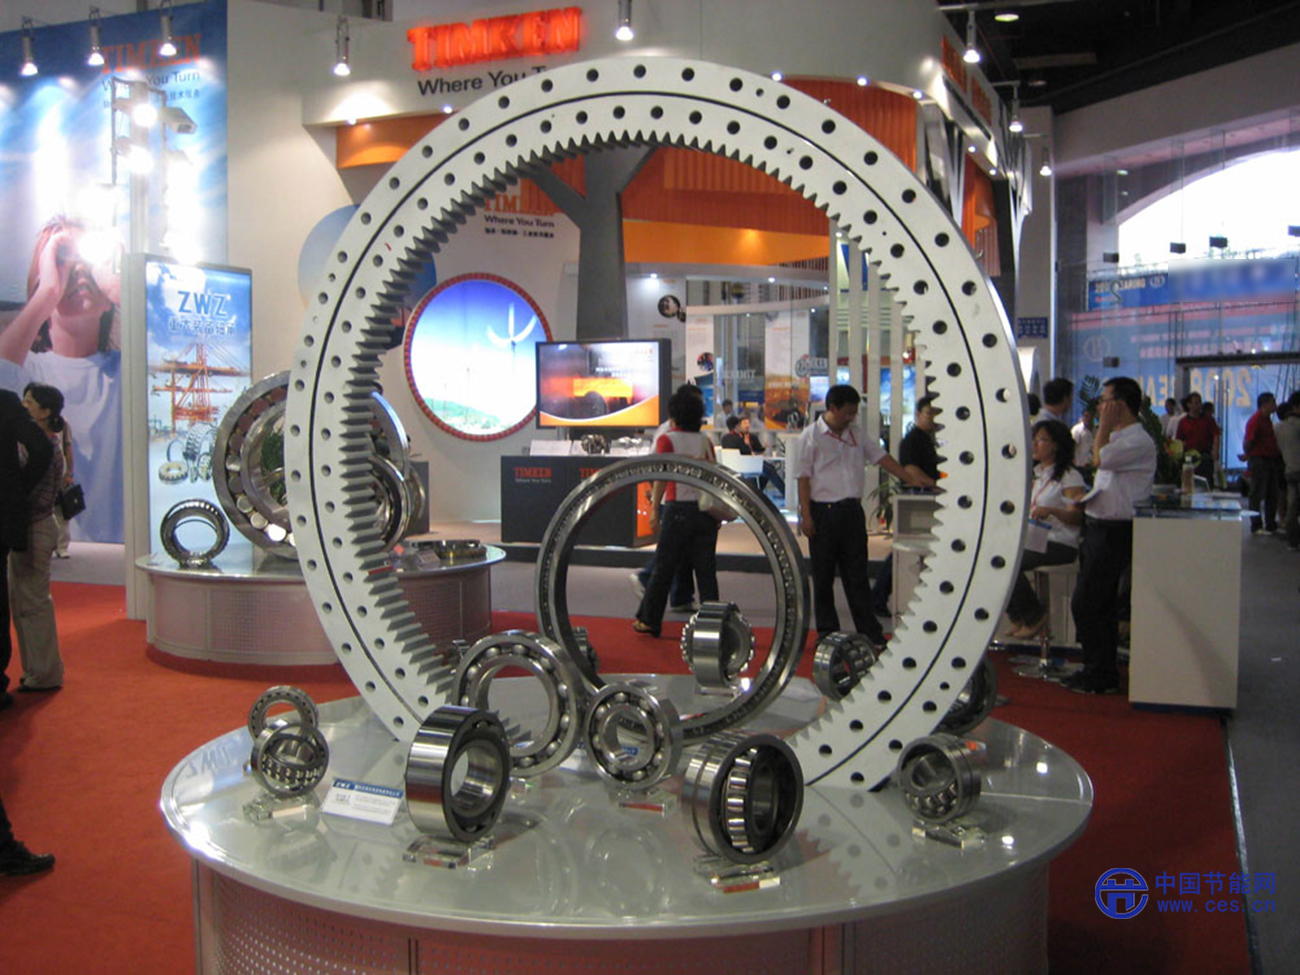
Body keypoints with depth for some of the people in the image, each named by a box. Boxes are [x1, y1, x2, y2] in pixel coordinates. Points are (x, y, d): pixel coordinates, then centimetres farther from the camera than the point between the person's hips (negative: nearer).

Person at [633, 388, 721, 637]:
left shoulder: (667, 439, -1)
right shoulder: (705, 440, 10)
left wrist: (655, 509, -9)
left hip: (679, 507, -3)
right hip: (706, 509, 4)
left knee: (663, 567, 5)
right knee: (706, 568, 6)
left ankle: (649, 620, 12)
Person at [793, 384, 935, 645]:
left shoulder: (855, 436, 12)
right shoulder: (811, 437, -4)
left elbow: (881, 457, 15)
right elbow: (803, 478, -7)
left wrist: (912, 479, 6)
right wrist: (806, 516, -12)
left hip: (852, 510, 5)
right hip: (824, 512, -4)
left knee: (857, 574, 7)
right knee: (823, 575, 4)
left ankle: (870, 631, 10)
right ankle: (827, 631, 15)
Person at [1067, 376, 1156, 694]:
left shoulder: (1139, 441, -15)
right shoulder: (1118, 438, 18)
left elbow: (1100, 459, -24)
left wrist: (1104, 426, -11)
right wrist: (1086, 498, 12)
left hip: (1114, 533, -10)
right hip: (1100, 529, 10)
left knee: (1085, 605, -8)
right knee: (1101, 605, 15)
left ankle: (1099, 677, 2)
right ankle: (1103, 673, 23)